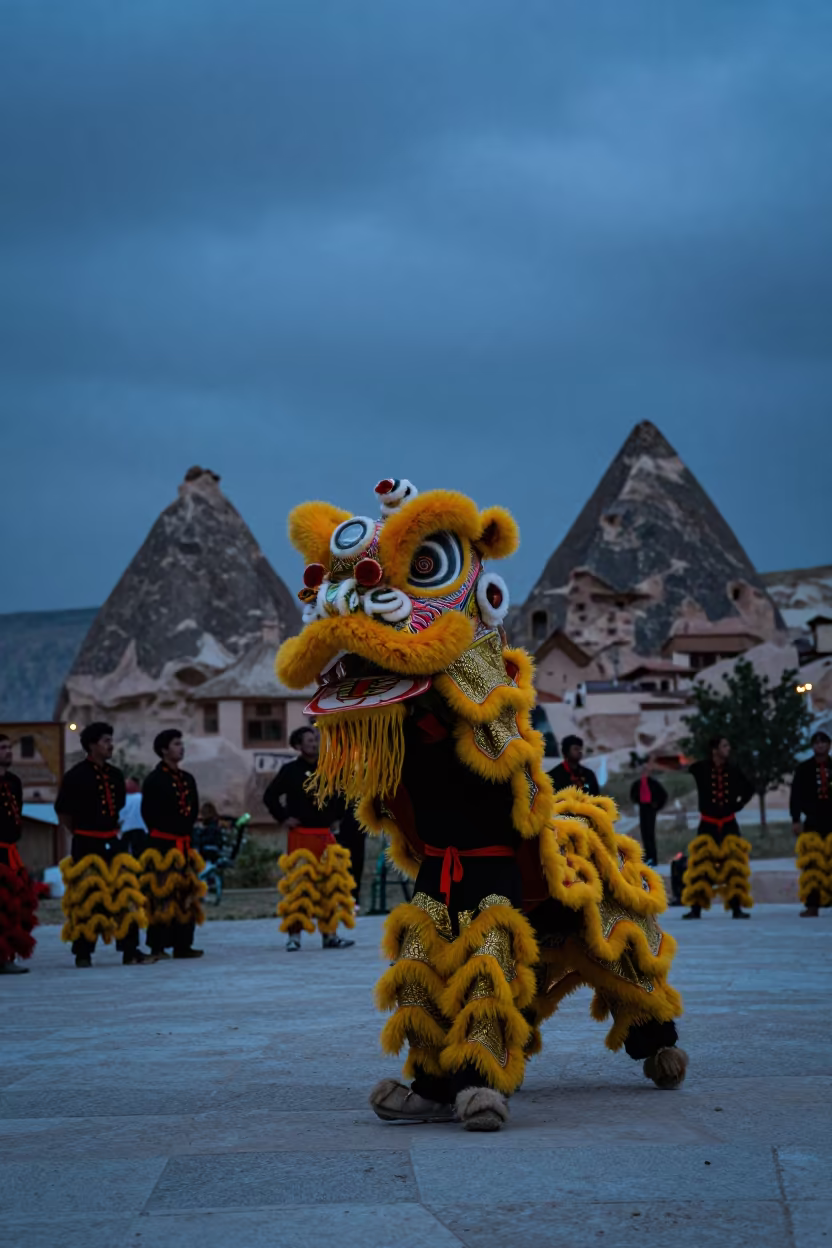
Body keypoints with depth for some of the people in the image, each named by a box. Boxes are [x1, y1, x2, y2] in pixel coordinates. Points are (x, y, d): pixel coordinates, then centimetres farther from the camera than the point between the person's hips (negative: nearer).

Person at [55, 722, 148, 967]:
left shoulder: (115, 775, 10)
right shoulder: (76, 776, -8)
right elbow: (63, 812, -3)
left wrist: (111, 828, 15)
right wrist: (83, 830, 5)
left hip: (111, 842, 6)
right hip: (85, 843, -6)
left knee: (125, 891, 1)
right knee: (86, 896, -4)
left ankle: (130, 950, 4)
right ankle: (83, 953, 5)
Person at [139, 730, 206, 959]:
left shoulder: (188, 779, 15)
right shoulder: (154, 780, -6)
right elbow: (148, 813, -7)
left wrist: (188, 832, 10)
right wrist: (161, 833, -3)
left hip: (184, 844, 7)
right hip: (161, 844, -7)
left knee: (186, 894, 6)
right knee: (160, 894, -9)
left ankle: (182, 944, 11)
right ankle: (157, 946, -7)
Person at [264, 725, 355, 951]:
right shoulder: (290, 771, 0)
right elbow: (269, 797, 1)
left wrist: (335, 816, 14)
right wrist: (284, 818, -4)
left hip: (325, 836, 4)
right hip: (300, 837, -4)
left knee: (331, 884, 2)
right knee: (297, 885, -9)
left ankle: (330, 934, 9)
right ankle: (293, 935, -3)